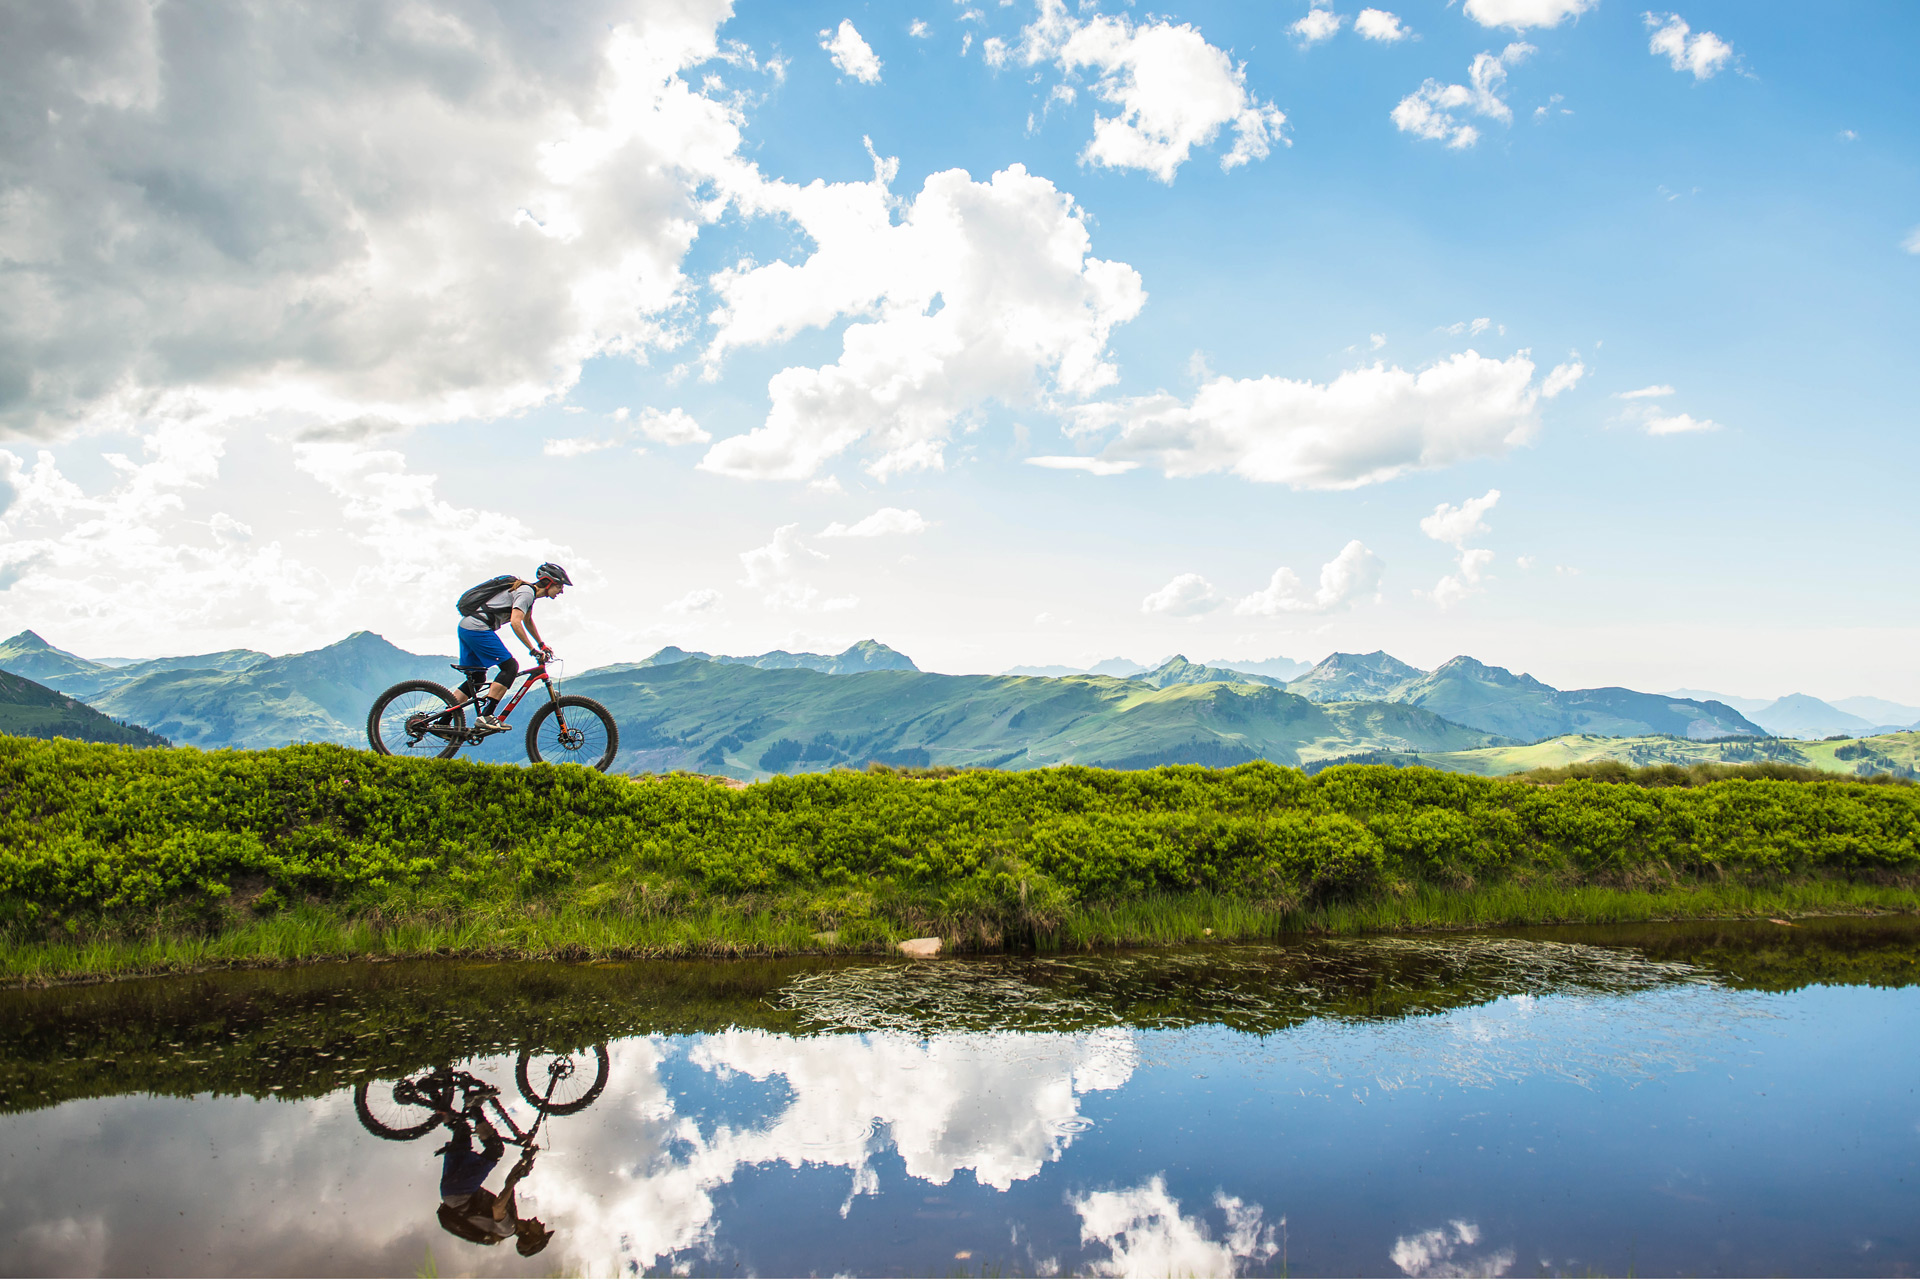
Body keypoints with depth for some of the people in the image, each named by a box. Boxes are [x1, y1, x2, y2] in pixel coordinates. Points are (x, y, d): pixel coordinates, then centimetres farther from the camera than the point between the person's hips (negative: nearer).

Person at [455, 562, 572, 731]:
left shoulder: (528, 591, 20)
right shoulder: (526, 592, -12)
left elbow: (527, 620, 37)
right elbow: (516, 622, -24)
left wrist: (541, 644, 40)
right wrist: (533, 650, -22)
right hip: (478, 628, -10)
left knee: (476, 678, 14)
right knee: (510, 666, -10)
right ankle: (485, 716, -17)